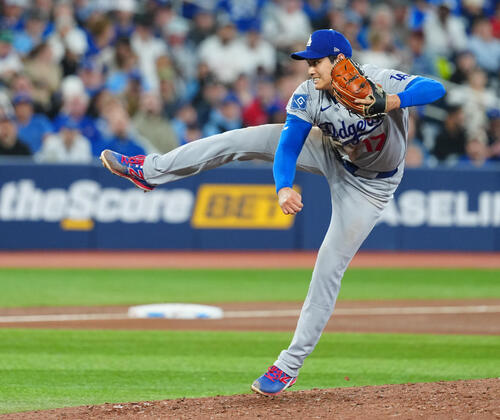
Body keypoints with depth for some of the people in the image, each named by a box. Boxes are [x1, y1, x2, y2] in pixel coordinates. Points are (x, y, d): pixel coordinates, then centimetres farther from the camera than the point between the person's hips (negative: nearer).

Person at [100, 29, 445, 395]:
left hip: (370, 183, -4)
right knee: (248, 139, -10)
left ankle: (291, 364, -1)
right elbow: (288, 146, -24)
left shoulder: (381, 82, -33)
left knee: (329, 269, -9)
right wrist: (283, 187, -45)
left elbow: (435, 88, -46)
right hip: (333, 154, 4)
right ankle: (149, 171, -1)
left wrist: (394, 101, -65)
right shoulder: (308, 96, -21)